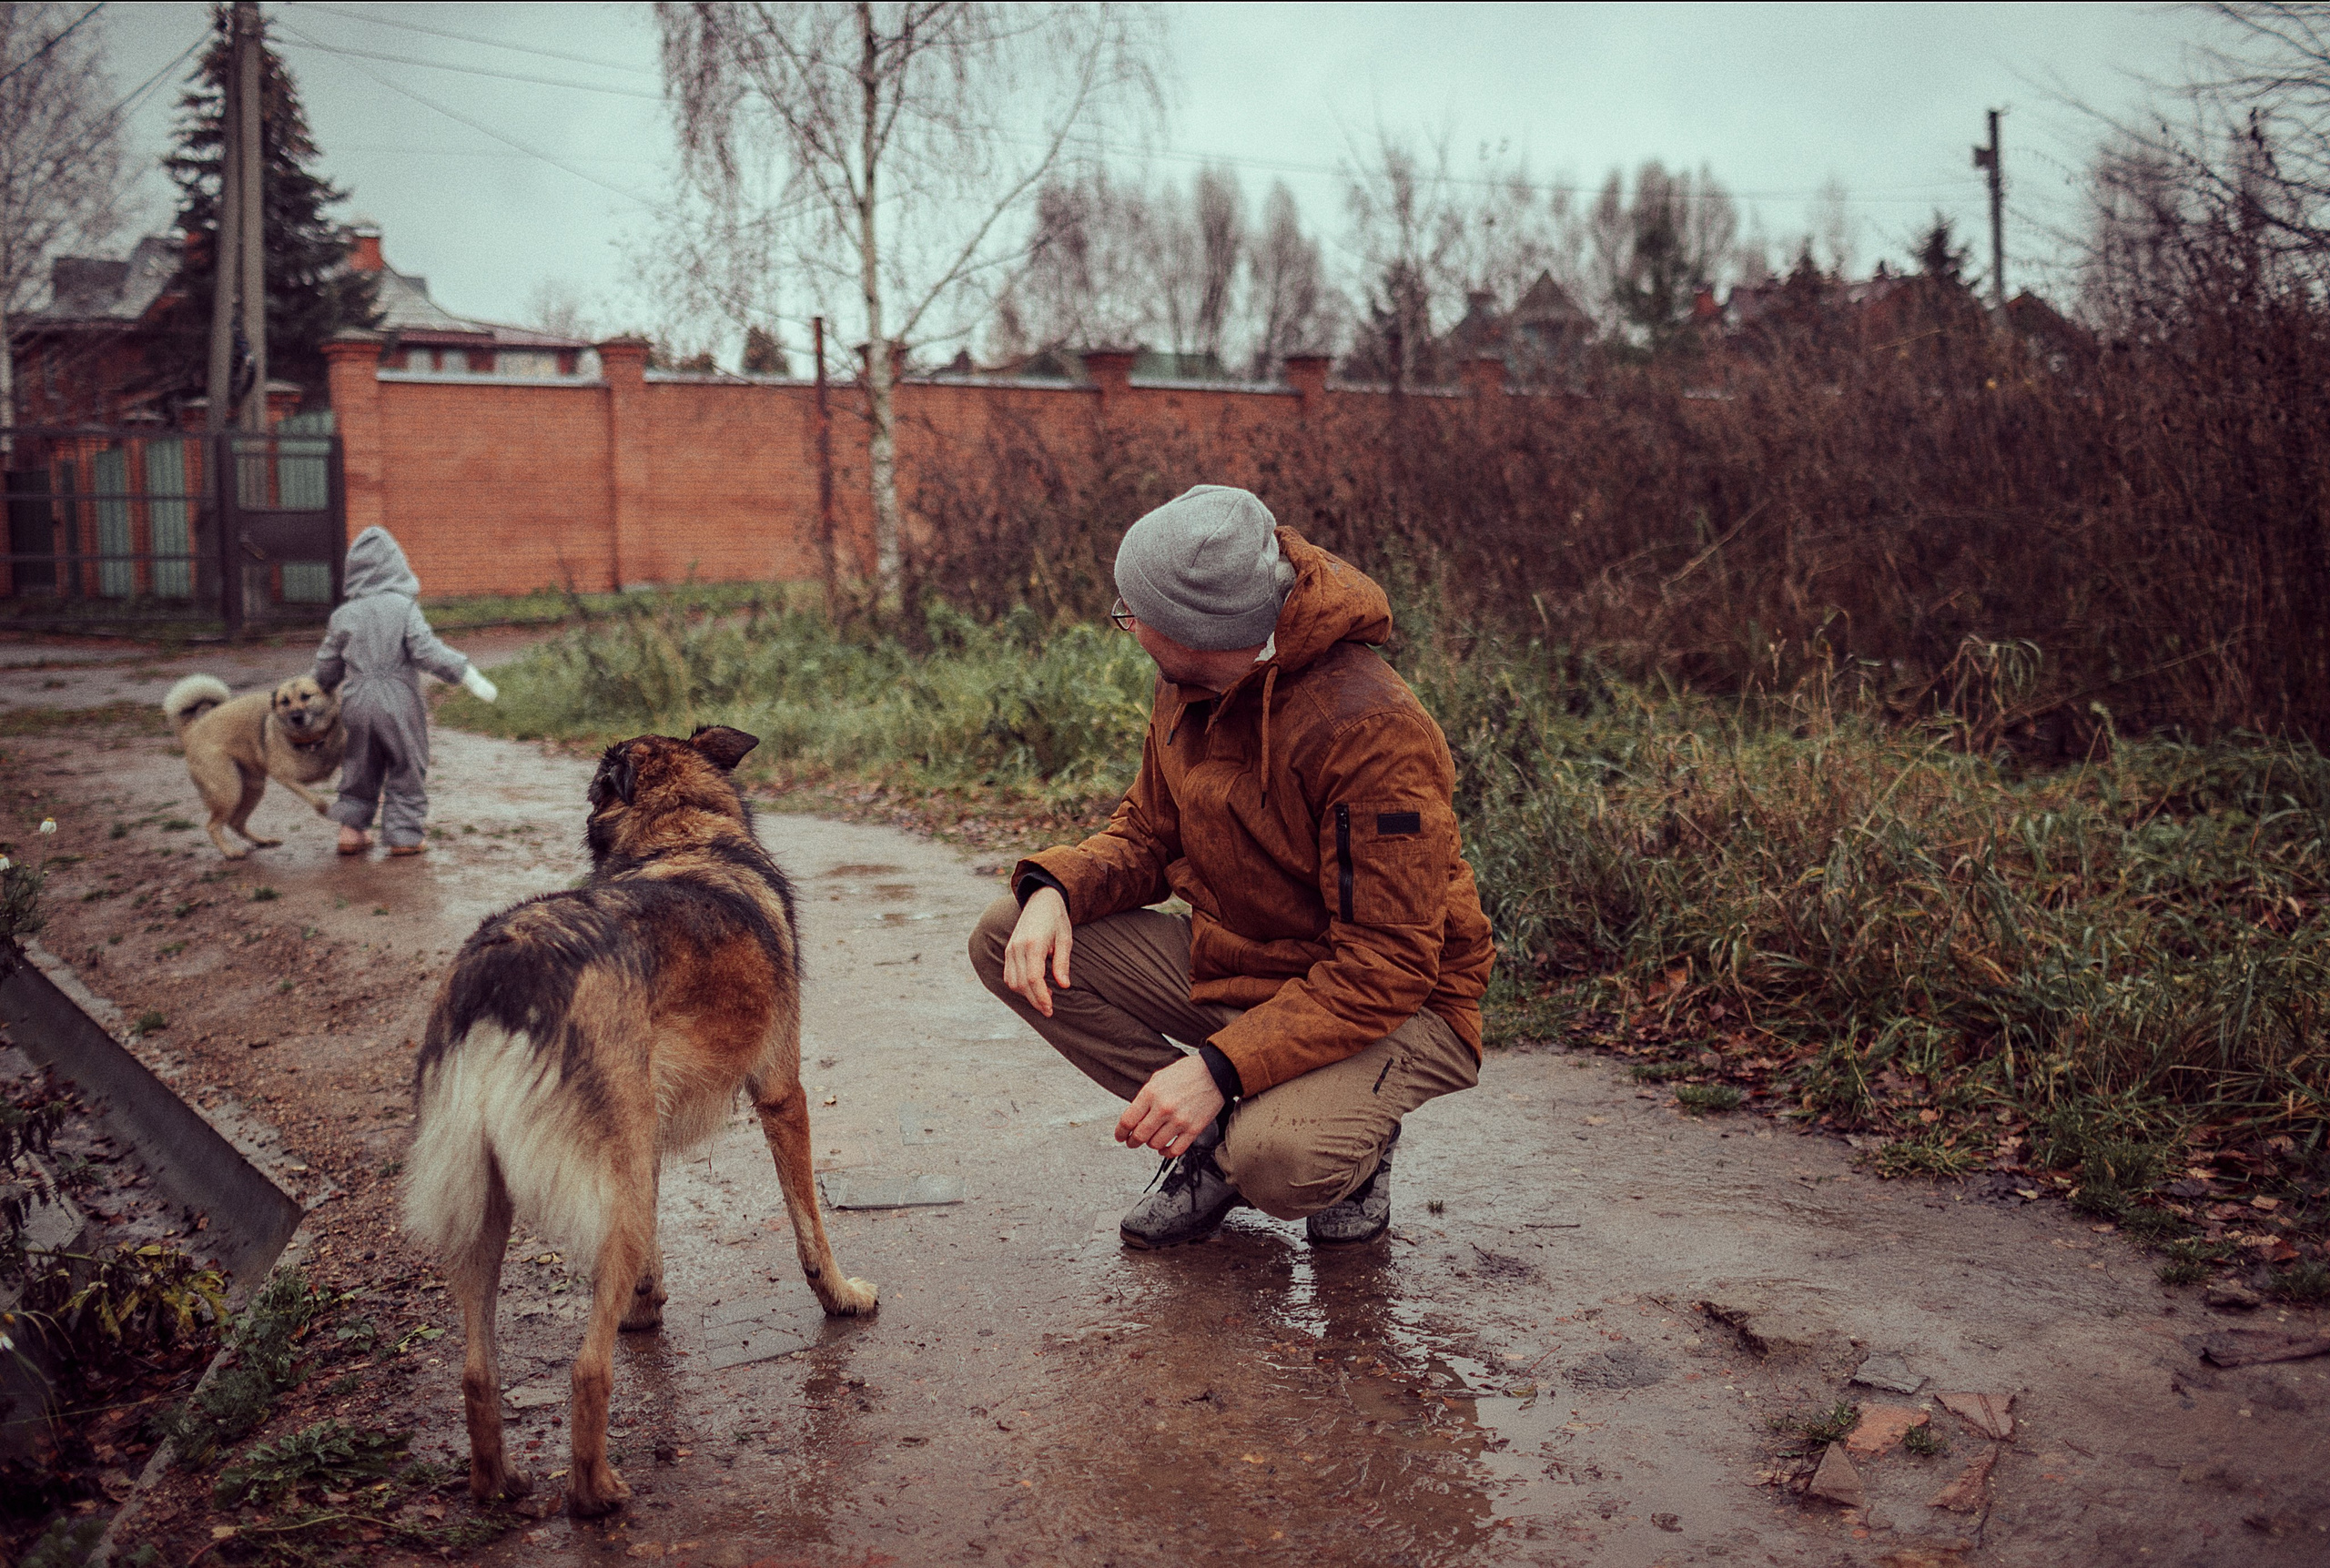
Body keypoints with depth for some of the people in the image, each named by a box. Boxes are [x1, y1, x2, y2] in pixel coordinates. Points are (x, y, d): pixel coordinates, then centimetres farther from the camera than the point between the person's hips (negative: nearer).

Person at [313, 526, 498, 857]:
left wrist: (320, 693, 30)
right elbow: (428, 652, -19)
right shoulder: (404, 607, -10)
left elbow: (327, 668, 10)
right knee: (407, 769, 10)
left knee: (360, 769, 20)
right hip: (398, 705, -4)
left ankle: (351, 829, 20)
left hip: (356, 705, 4)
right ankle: (404, 835, 12)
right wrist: (470, 676, -18)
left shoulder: (343, 616, 3)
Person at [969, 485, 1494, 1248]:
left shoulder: (1373, 730, -29)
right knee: (1004, 939, -6)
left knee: (1277, 1164, -37)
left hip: (1391, 1007, -7)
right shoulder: (1189, 688, -4)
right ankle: (1214, 1138, 3)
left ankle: (1352, 1138, 3)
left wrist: (1220, 1068, -33)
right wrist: (1055, 888, -14)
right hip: (1233, 966, 8)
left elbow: (1387, 967, -28)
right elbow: (1148, 832, 9)